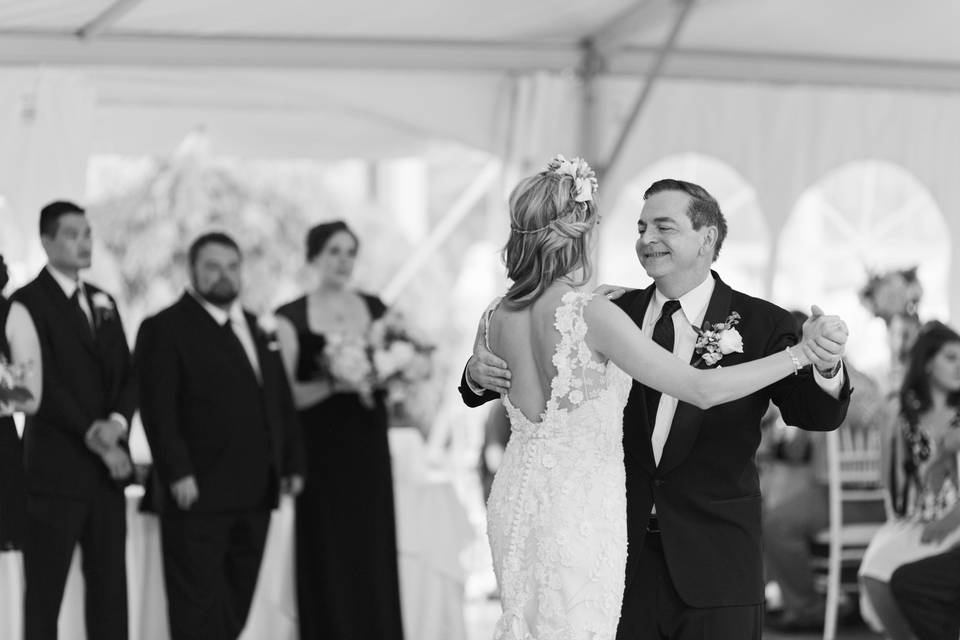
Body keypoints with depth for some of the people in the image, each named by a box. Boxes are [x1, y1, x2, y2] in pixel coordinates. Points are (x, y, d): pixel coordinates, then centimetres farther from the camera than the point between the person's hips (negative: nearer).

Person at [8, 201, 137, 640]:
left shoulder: (104, 302, 16)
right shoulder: (28, 303, -4)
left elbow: (127, 375, 11)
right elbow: (41, 385, -12)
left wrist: (117, 422, -8)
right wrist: (92, 435, -15)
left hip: (108, 467, 6)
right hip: (55, 468, -6)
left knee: (110, 585, 6)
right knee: (45, 588, -1)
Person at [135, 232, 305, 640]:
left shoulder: (258, 329, 19)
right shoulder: (165, 329, -4)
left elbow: (282, 402, 19)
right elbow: (159, 410, -12)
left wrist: (292, 463, 11)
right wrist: (177, 472, -20)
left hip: (256, 496, 7)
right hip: (198, 495, -6)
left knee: (237, 607, 9)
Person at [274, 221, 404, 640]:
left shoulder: (377, 311, 9)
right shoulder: (291, 319, -1)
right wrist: (333, 384, -21)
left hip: (369, 449, 3)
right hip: (321, 452, -3)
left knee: (374, 555, 2)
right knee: (328, 560, -3)